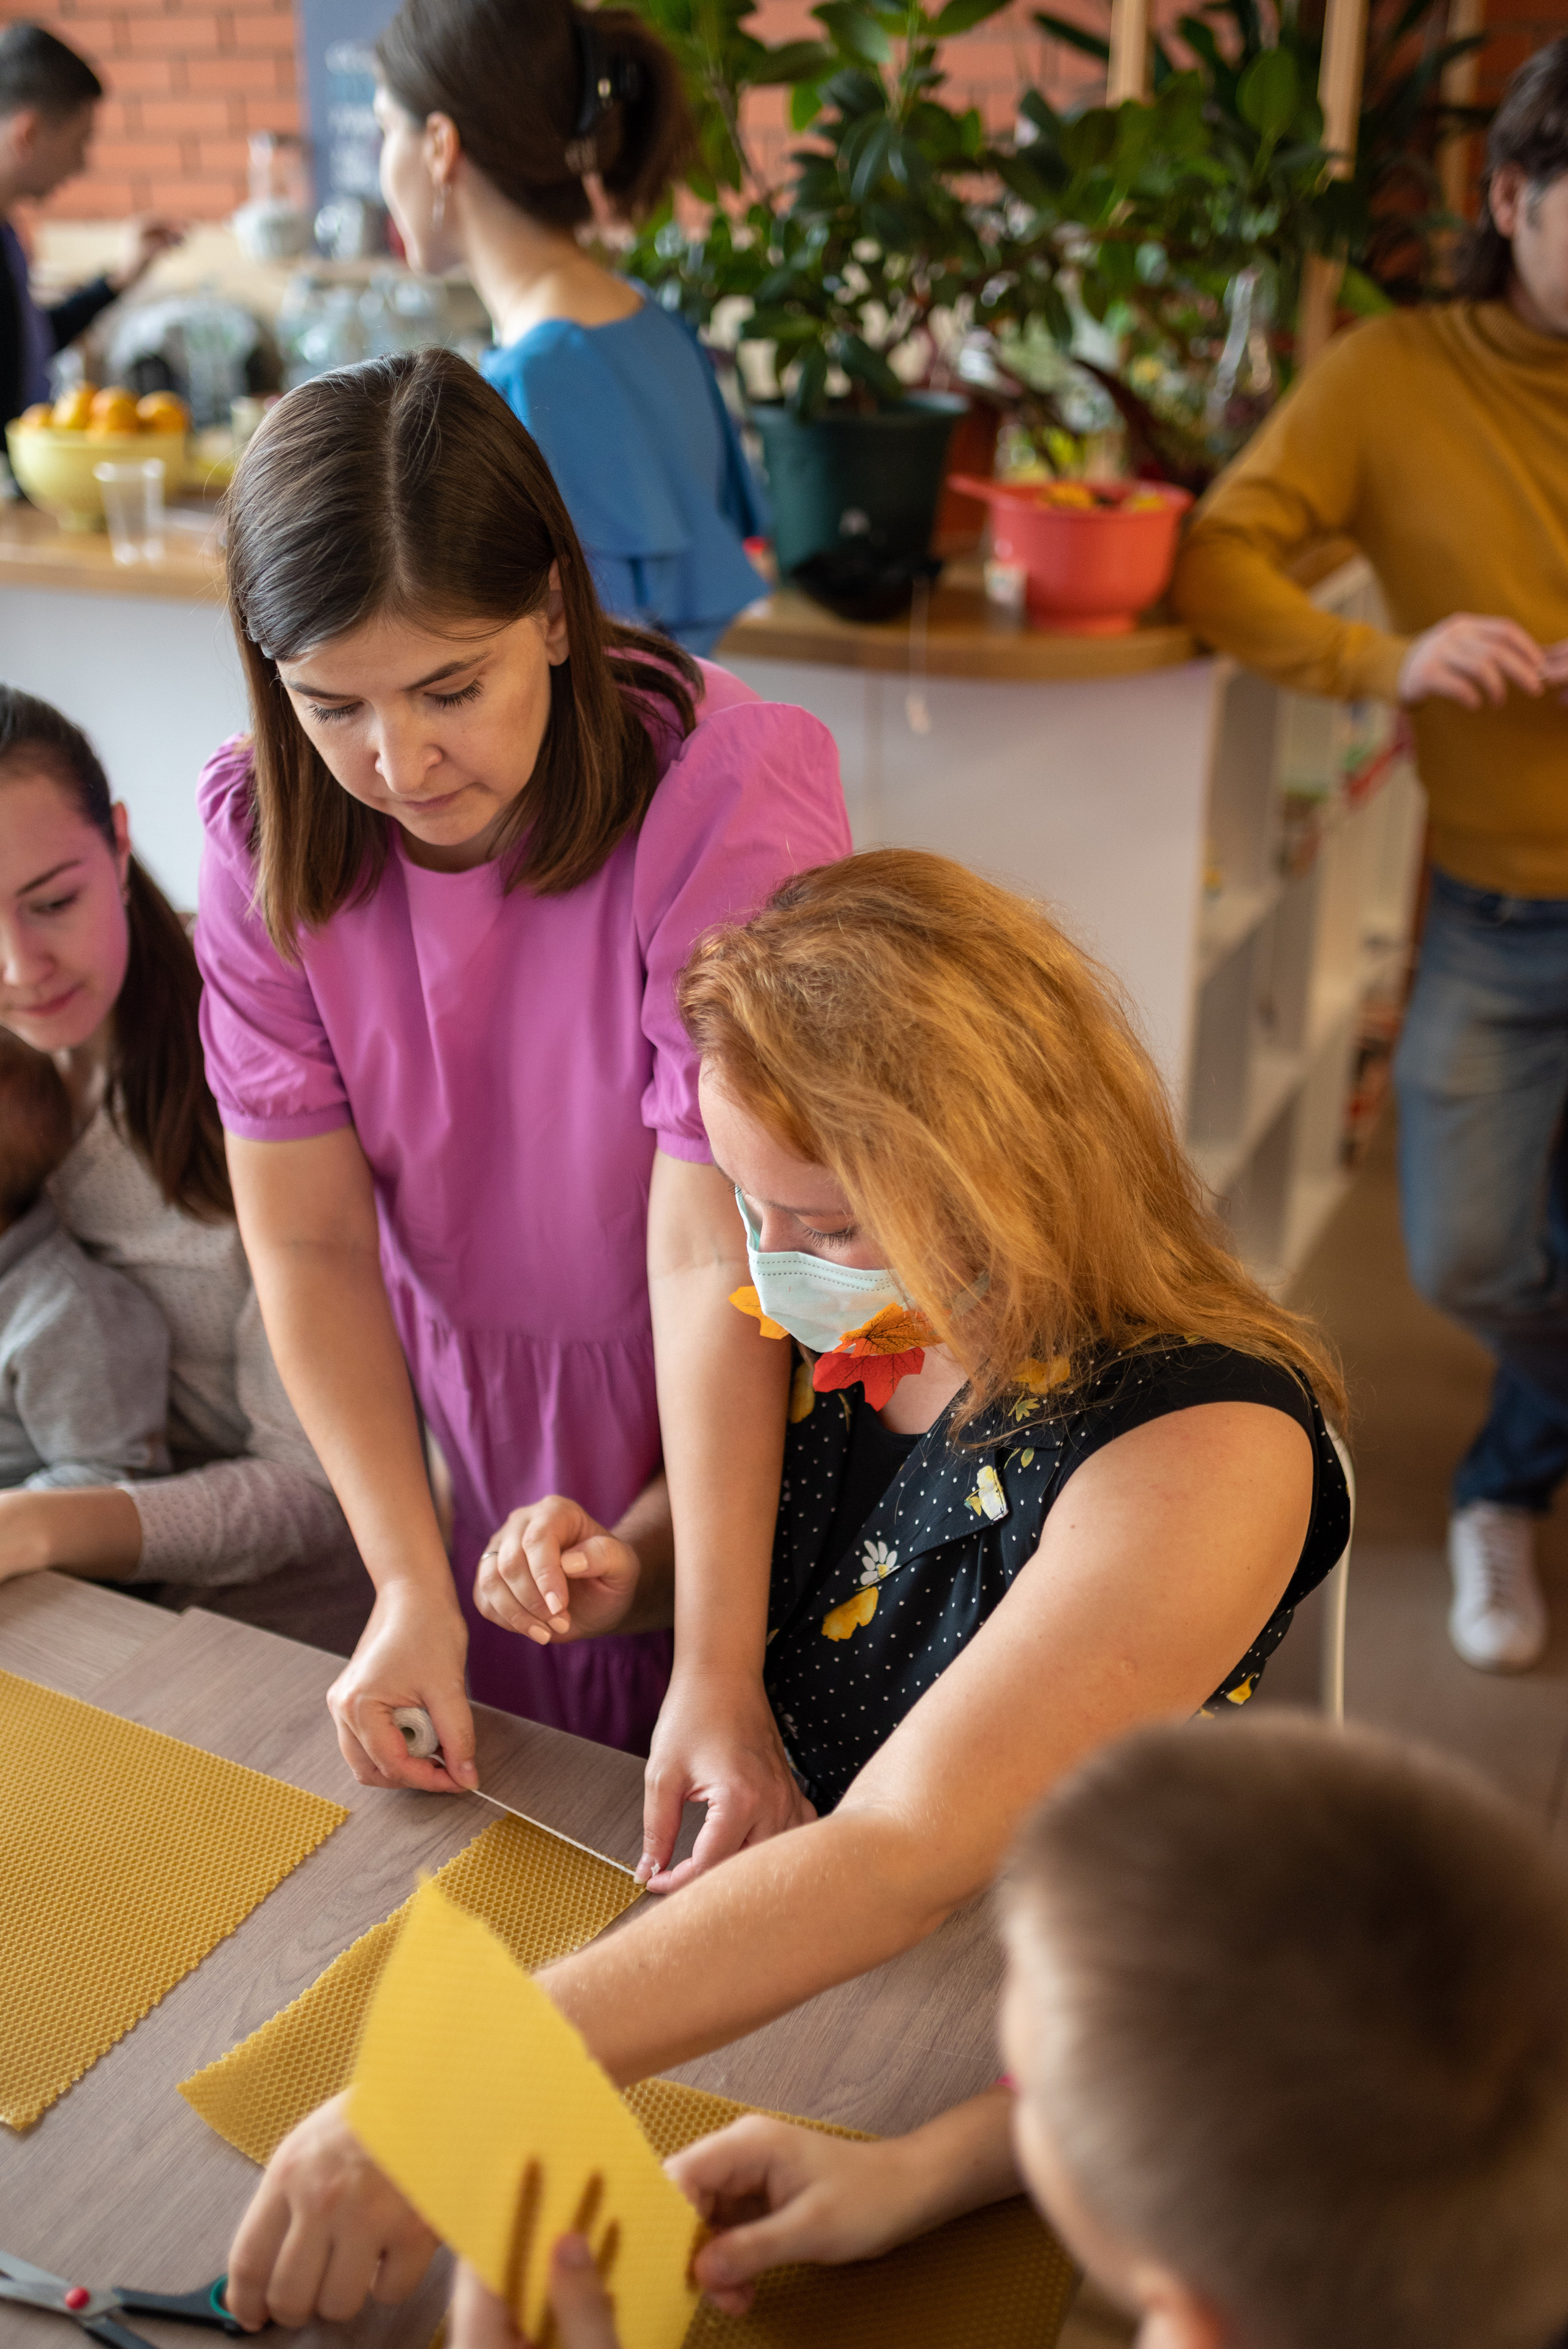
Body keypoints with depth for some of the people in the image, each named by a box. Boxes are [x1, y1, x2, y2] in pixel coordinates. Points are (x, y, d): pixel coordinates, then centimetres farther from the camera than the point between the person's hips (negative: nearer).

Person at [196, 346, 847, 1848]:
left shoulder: (727, 795, -27)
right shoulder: (263, 834, -13)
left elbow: (710, 1258, -30)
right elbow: (309, 1244, -13)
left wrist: (720, 1671, -29)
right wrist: (411, 1586, -20)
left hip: (729, 1426, -3)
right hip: (463, 1428, 4)